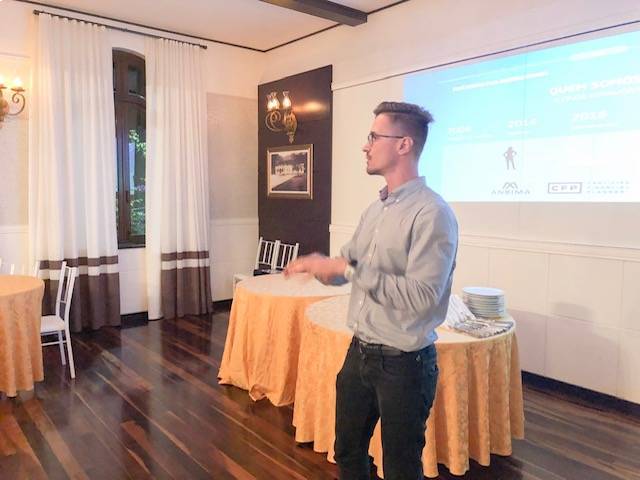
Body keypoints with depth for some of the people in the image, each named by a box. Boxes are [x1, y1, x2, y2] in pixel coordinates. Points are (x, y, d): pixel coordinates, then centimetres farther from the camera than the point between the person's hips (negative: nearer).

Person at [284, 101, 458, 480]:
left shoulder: (432, 213, -20)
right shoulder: (375, 209, 6)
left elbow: (421, 297, -28)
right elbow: (348, 267, 15)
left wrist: (347, 269, -25)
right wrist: (319, 265, -8)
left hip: (403, 362, -7)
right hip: (359, 352, 8)